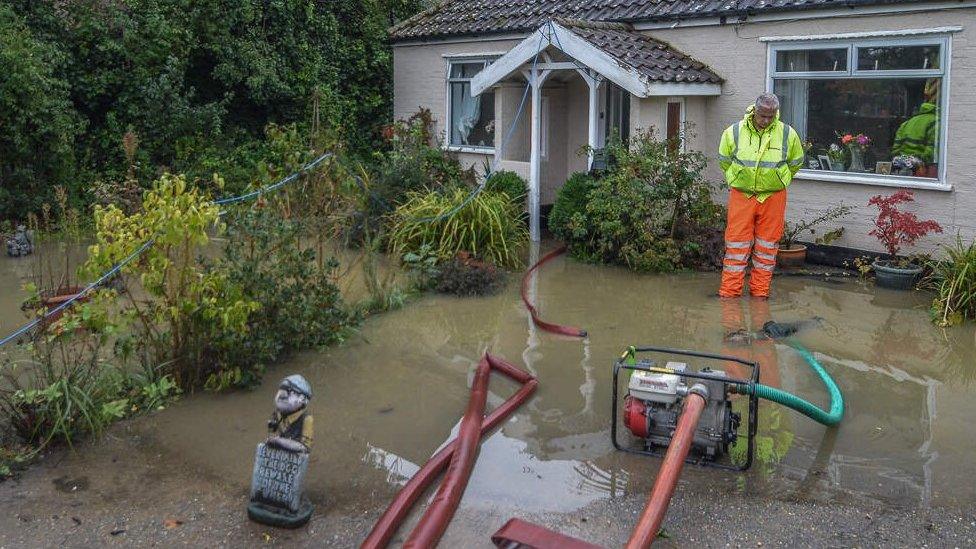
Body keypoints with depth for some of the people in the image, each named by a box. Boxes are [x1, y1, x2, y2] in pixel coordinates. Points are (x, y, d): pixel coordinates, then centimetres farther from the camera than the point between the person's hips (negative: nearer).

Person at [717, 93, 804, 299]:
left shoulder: (788, 134, -1)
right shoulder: (733, 132, -4)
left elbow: (796, 163, 17)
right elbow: (724, 160, 14)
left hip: (773, 197, 1)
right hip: (741, 195, -1)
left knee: (767, 246, 7)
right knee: (736, 244, -1)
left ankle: (760, 292, 17)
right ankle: (729, 293, 5)